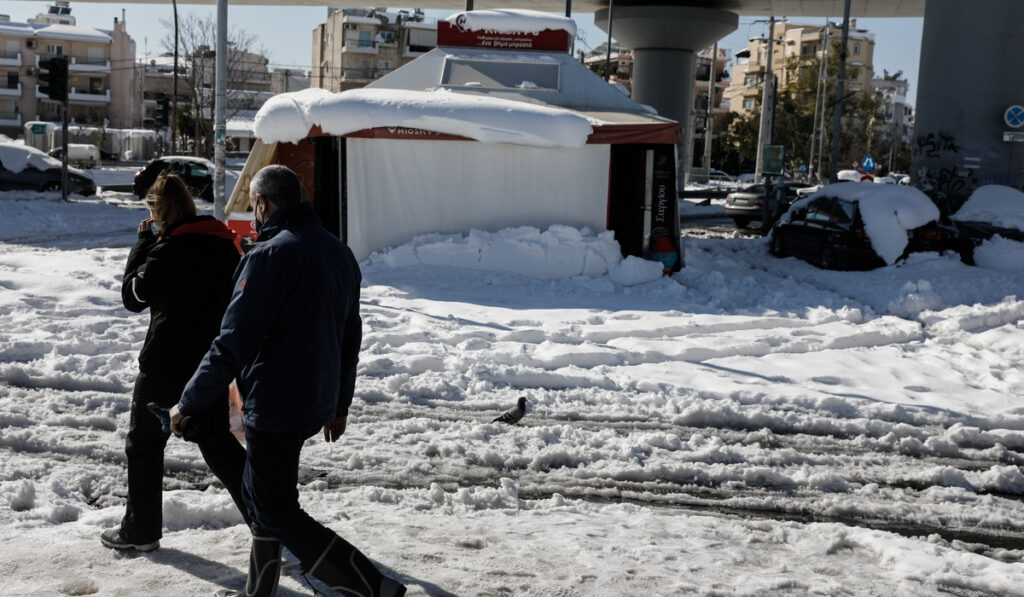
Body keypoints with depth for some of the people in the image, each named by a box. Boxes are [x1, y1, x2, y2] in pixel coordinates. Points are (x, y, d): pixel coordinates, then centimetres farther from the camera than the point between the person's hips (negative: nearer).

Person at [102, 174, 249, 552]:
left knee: (144, 444, 11)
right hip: (213, 364, 6)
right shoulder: (225, 245, 6)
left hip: (166, 365, -6)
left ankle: (141, 530, 20)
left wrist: (143, 242, 0)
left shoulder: (169, 248, -15)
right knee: (219, 444, 15)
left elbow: (132, 296, -5)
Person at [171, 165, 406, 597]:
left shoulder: (270, 255, -18)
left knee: (278, 513, 2)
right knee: (259, 492, 23)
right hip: (317, 405, 9)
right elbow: (350, 338, 15)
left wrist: (188, 403, -9)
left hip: (274, 406, -9)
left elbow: (233, 343, -20)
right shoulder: (339, 252, 9)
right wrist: (340, 404, 24)